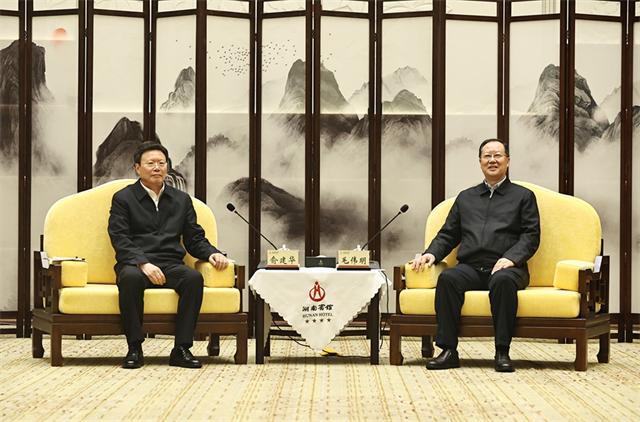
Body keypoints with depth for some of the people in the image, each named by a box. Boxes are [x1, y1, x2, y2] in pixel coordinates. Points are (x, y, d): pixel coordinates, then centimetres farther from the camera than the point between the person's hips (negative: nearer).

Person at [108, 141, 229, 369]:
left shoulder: (182, 200, 20)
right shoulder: (123, 198, 8)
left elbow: (195, 239, 17)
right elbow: (120, 240, -4)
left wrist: (212, 253, -5)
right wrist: (143, 264, -20)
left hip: (171, 265, 3)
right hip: (135, 264, -2)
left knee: (194, 277, -31)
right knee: (131, 278, -38)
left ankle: (182, 349, -28)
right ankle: (135, 348, -27)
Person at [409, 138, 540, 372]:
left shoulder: (523, 196, 16)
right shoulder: (465, 197, 26)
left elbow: (531, 235, 4)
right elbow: (448, 235, 22)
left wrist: (510, 258, -14)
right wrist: (431, 253, 1)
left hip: (505, 268, -3)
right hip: (470, 267, 3)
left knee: (503, 280, -38)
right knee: (447, 278, -30)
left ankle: (502, 352, -32)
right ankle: (448, 351, -30)